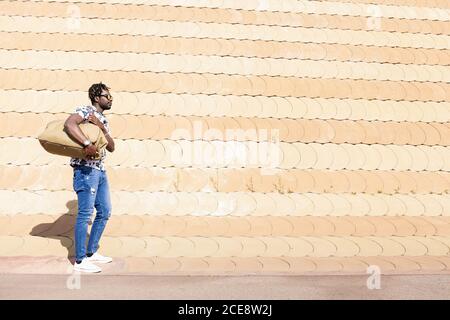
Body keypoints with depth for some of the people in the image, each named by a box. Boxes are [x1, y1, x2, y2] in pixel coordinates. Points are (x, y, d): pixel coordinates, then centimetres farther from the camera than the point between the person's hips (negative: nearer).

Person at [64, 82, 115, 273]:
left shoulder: (103, 120, 20)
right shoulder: (86, 111, -5)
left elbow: (111, 147, 8)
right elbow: (69, 124, -27)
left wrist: (102, 128, -6)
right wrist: (87, 144, -31)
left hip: (100, 170, 9)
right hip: (86, 169, -9)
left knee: (104, 212, 12)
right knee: (85, 213, -7)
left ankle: (91, 252, 23)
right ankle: (80, 260, 0)